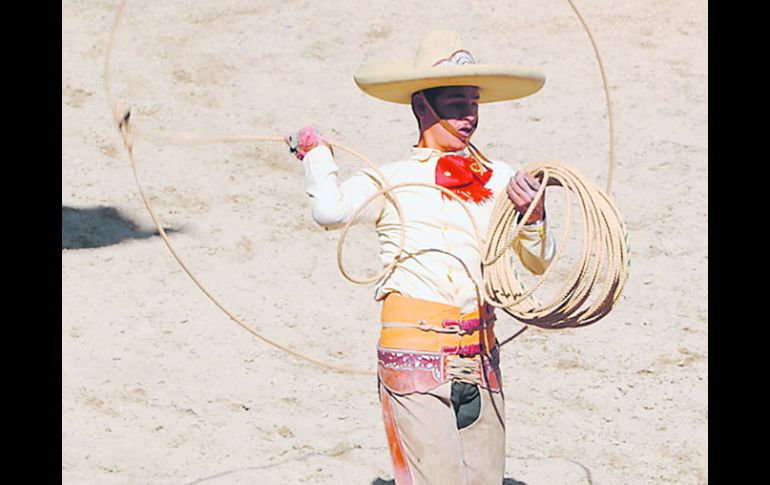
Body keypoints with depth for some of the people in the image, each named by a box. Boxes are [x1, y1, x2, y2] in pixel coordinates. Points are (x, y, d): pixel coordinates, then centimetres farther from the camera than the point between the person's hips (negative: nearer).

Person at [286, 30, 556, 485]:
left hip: (481, 356, 4)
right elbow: (330, 210, -17)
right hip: (415, 350, -4)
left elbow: (539, 262, 15)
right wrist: (317, 153, 0)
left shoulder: (499, 179, 13)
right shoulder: (391, 180, 2)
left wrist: (533, 216, -4)